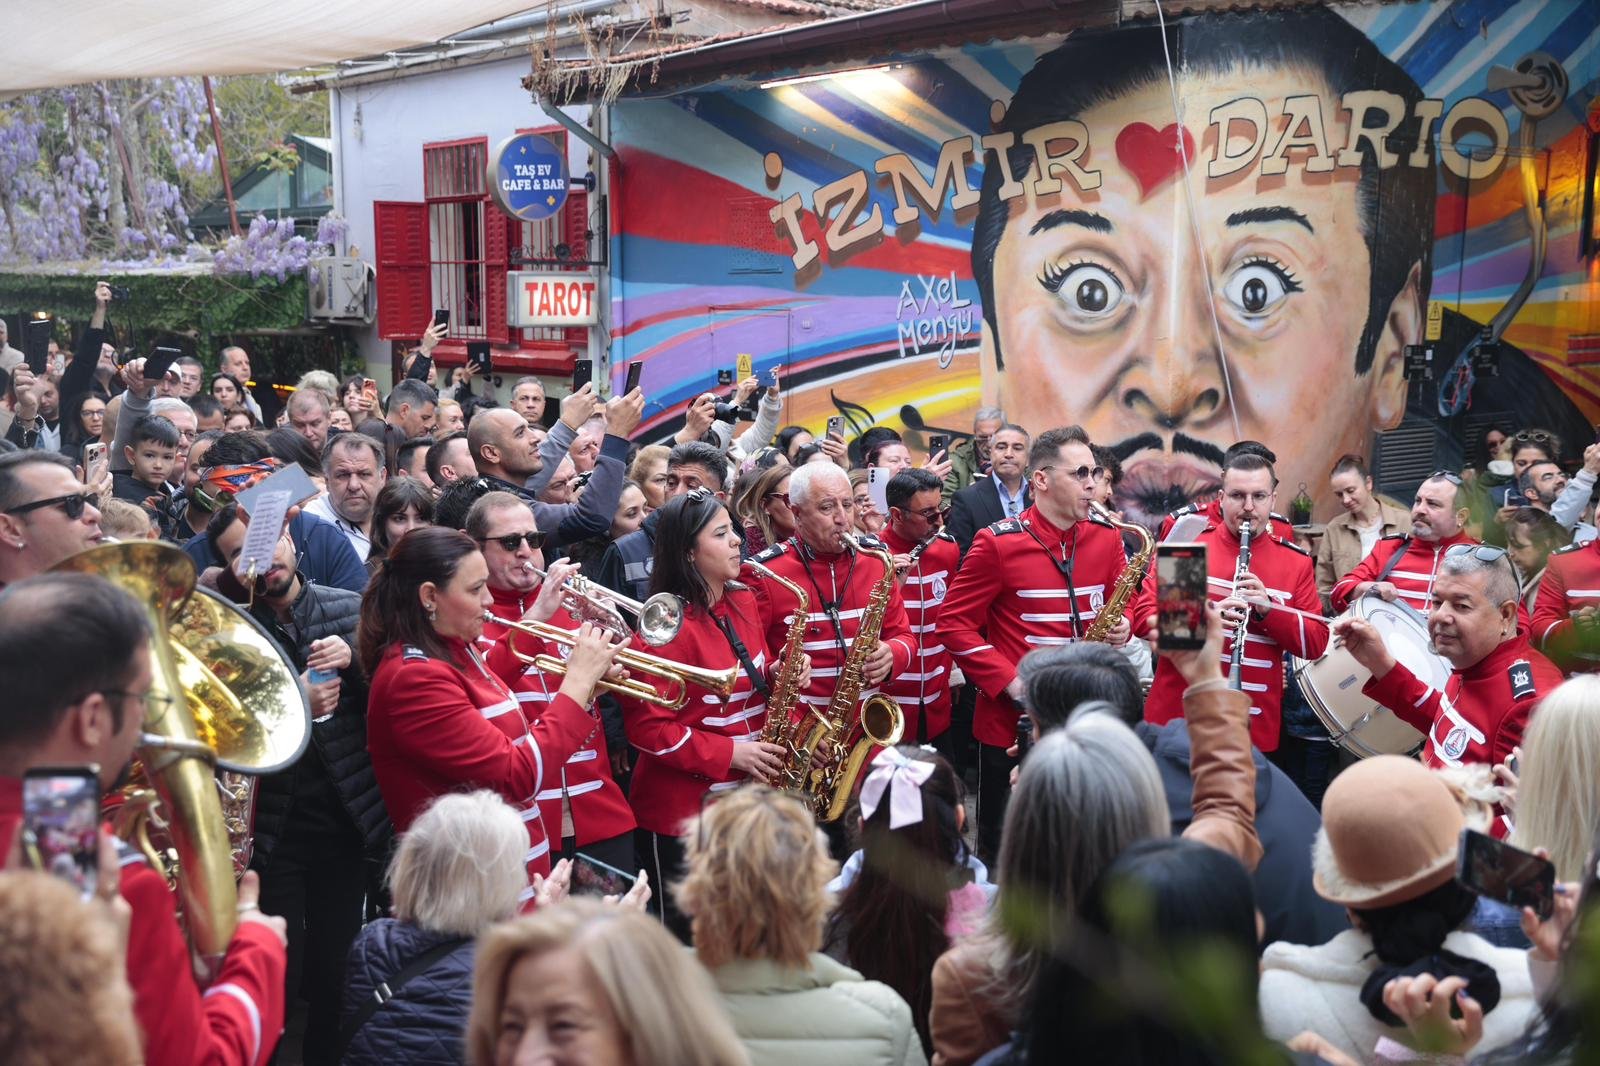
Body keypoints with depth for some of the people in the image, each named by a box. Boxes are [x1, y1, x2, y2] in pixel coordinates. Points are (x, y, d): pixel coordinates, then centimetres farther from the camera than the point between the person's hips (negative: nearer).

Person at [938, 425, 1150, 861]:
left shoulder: (1107, 538, 4)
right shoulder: (999, 543, -10)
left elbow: (1128, 599, 18)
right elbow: (955, 621, -9)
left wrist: (1124, 623, -6)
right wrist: (1009, 682, -16)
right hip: (1012, 722, -4)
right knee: (1001, 853, 9)